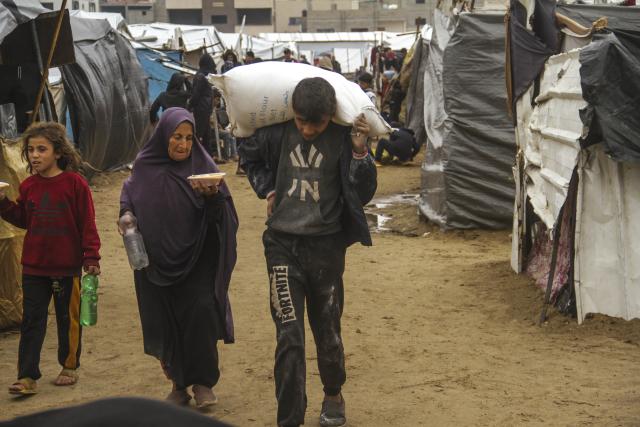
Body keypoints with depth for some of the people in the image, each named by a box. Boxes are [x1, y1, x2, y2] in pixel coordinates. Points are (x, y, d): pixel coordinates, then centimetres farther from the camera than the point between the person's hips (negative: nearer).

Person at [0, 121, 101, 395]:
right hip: (34, 265, 4)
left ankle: (69, 367, 28)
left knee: (68, 319, 11)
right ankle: (27, 376, 5)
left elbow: (87, 223, -8)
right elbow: (23, 220, 12)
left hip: (67, 265, -4)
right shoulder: (28, 186, 4)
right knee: (31, 321, 2)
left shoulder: (74, 183, -10)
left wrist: (91, 257, -10)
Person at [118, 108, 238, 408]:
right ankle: (178, 383, 20)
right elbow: (129, 198, 14)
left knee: (201, 311, -14)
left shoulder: (202, 166, -2)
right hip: (157, 260, 2)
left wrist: (213, 195, -27)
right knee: (167, 321, 5)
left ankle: (203, 382, 2)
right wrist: (126, 215, -8)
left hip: (196, 259, -2)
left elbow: (222, 214, -5)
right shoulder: (145, 167, 2)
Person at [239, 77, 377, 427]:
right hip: (283, 243, 1)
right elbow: (248, 155, 16)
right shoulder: (279, 131, -6)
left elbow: (362, 194, -9)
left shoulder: (343, 137, -10)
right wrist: (267, 189, 5)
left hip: (326, 244, 0)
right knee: (288, 336, -4)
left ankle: (333, 393, 40)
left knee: (327, 330, 14)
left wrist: (359, 152, -21)